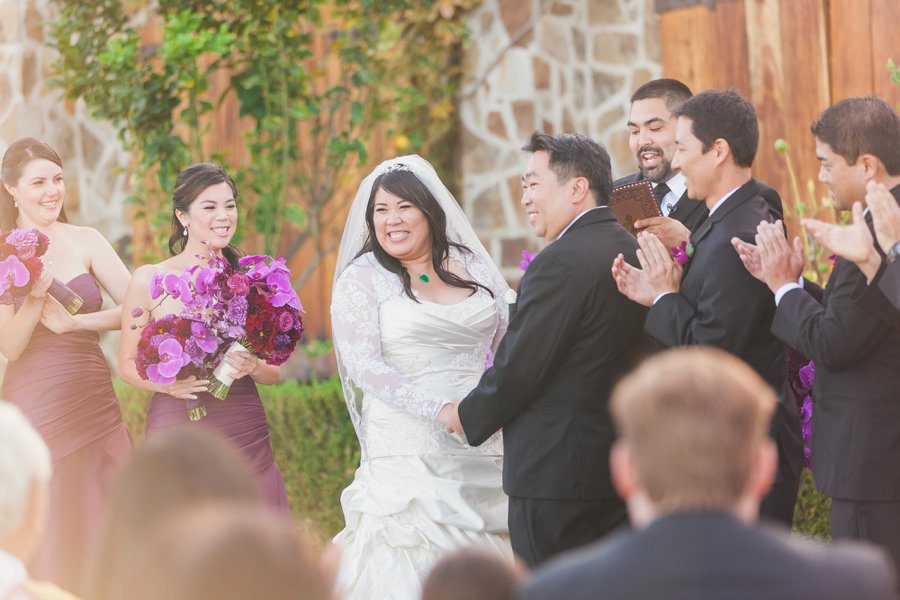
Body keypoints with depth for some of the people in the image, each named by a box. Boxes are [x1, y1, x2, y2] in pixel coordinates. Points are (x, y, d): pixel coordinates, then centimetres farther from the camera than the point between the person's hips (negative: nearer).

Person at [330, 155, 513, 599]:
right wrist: (440, 410, -21)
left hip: (482, 446, 4)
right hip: (406, 444, -4)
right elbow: (363, 365, -11)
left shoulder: (473, 266, 10)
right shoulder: (362, 278, -1)